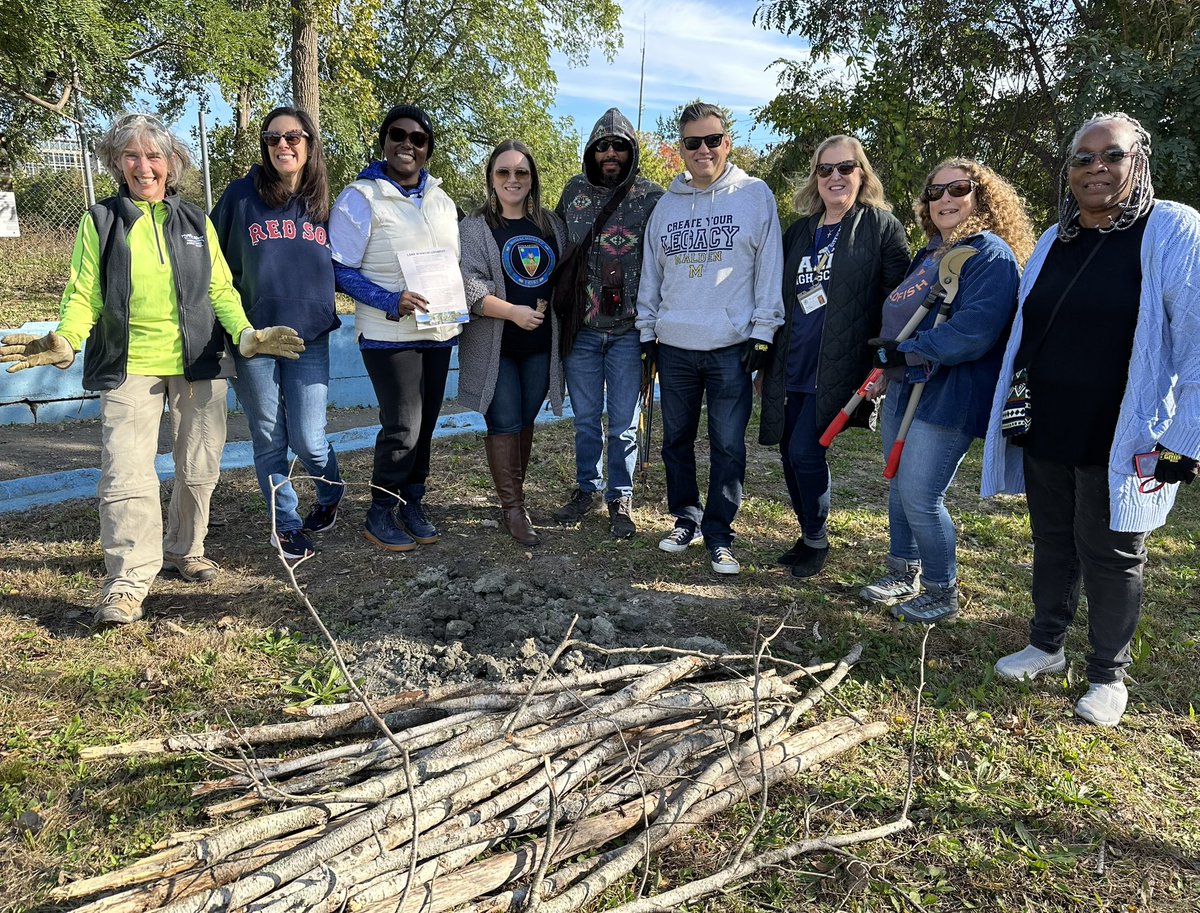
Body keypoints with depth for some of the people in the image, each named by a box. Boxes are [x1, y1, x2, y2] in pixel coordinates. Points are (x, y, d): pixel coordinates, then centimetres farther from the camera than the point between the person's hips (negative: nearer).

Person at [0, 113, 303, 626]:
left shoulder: (196, 221, 11)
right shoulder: (100, 221, 5)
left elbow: (220, 289, 8)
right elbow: (84, 293, 1)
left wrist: (245, 334, -11)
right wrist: (64, 341, -19)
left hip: (197, 363, 2)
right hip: (129, 367, -2)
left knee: (199, 469, 9)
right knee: (126, 474, -10)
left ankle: (184, 550, 30)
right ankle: (127, 582, -4)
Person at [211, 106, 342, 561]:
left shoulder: (322, 203, 8)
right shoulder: (241, 195, 1)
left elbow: (340, 265, 19)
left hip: (310, 340, 1)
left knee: (308, 439, -2)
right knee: (269, 440, 6)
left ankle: (330, 496, 29)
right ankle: (286, 523, 24)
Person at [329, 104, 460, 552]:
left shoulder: (442, 201, 13)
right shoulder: (360, 198, -6)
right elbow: (342, 269, -9)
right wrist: (391, 301, -21)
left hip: (439, 332, 6)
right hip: (388, 334, -6)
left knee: (425, 424, 11)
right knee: (403, 426, -9)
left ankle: (412, 504, 26)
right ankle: (381, 514, 9)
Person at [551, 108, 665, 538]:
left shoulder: (652, 198, -2)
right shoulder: (574, 191, 5)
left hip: (628, 330, -2)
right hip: (581, 329, 2)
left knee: (624, 424, 5)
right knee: (585, 419, 13)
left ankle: (621, 499, 20)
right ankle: (587, 488, 30)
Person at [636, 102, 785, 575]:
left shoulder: (756, 195, 0)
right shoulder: (667, 204, 11)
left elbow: (770, 267, -2)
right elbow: (651, 271, 14)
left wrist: (763, 332, -7)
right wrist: (647, 329, 11)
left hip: (731, 346, -4)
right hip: (674, 345, 4)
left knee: (728, 446, 0)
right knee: (676, 440, 12)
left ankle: (719, 532, 12)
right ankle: (686, 518, 28)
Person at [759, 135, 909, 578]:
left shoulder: (881, 226, -1)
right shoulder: (799, 231, 15)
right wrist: (766, 360, 18)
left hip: (836, 370, -6)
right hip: (791, 367, 6)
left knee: (805, 451, -10)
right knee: (791, 454, 9)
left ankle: (816, 541, 11)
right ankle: (808, 537, 28)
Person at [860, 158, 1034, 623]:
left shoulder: (992, 254, -13)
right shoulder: (930, 254, 16)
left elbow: (975, 329, -26)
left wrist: (908, 352, -21)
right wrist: (887, 356, 6)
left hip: (946, 398, -9)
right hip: (903, 391, 9)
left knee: (921, 499, -5)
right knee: (899, 490, 16)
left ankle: (942, 593, 15)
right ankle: (903, 575, 33)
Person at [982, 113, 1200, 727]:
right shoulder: (1054, 240, 11)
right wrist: (1012, 409, 16)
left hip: (1117, 441, -5)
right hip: (1043, 433, 5)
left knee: (1110, 554, 7)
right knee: (1052, 541, 16)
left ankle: (1109, 674, 23)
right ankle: (1046, 645, 32)